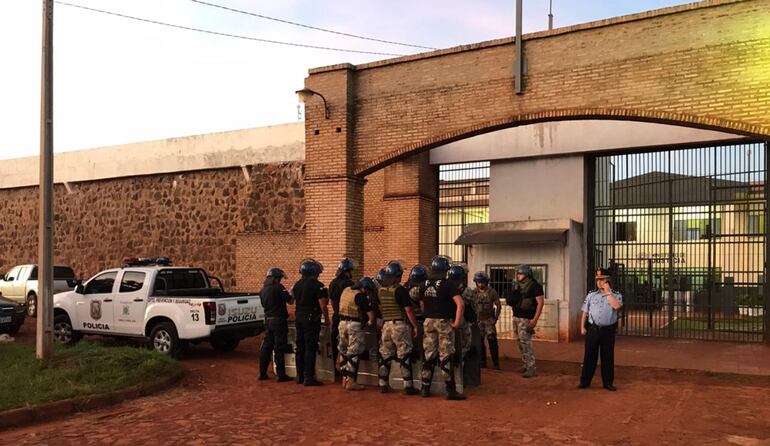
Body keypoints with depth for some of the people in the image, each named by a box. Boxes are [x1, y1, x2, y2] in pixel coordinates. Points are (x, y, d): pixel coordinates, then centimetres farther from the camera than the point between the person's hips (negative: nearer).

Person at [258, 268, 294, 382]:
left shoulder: (263, 290, 11)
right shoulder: (278, 287, -13)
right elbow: (290, 301, -11)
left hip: (268, 320, 7)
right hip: (279, 320, -7)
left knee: (266, 347, 13)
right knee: (279, 348, -3)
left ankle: (262, 373, 17)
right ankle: (281, 375, 1)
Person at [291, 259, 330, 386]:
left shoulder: (297, 285, 9)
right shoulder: (317, 285, -14)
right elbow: (323, 306, -15)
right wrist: (327, 322, -6)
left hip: (299, 317, 7)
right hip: (312, 318, -7)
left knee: (300, 347, 14)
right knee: (310, 348, -3)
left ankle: (299, 376, 20)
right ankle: (309, 378, -2)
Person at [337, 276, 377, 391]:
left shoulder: (346, 290, 8)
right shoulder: (360, 296, -14)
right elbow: (371, 315, -15)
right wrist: (370, 323, 7)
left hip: (342, 323, 8)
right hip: (354, 325, -8)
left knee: (343, 352, 14)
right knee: (354, 353, -1)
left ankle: (344, 379, 21)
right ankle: (351, 381, 0)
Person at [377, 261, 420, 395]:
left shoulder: (381, 291, 7)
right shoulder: (400, 290, -13)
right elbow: (408, 310, -13)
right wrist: (415, 326, -6)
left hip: (386, 325, 6)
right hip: (400, 325, -6)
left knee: (385, 356, 12)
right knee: (404, 356, 1)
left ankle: (383, 385, 17)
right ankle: (408, 386, 3)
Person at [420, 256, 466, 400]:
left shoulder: (425, 284, 6)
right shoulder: (448, 284, -12)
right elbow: (459, 303, -20)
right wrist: (457, 322, -14)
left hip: (428, 322, 5)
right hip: (444, 322, -5)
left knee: (428, 355, 11)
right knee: (446, 356, -1)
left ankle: (425, 388, 16)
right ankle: (450, 390, 3)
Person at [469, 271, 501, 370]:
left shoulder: (491, 291, -5)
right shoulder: (474, 292, 1)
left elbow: (498, 305, -1)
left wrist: (496, 318, -6)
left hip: (489, 319, -3)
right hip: (478, 320, 3)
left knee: (492, 341, -8)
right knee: (480, 341, 7)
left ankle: (496, 363, -1)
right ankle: (482, 362, 17)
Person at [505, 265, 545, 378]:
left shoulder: (535, 286, -9)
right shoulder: (518, 286, 14)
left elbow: (540, 302, -14)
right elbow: (511, 300, 22)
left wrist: (535, 319, -19)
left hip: (526, 319, -8)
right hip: (516, 317, 8)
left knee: (525, 342, -11)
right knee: (521, 342, 12)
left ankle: (531, 368, -5)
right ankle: (526, 364, 23)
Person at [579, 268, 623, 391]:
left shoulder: (615, 295, 1)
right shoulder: (591, 295, 8)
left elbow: (616, 306, -21)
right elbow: (585, 312, 10)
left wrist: (608, 292, -14)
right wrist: (582, 327, 3)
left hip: (608, 330, -1)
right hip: (593, 329, 2)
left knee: (608, 357, 5)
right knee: (589, 356, 5)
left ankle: (608, 382, 17)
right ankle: (585, 381, 13)